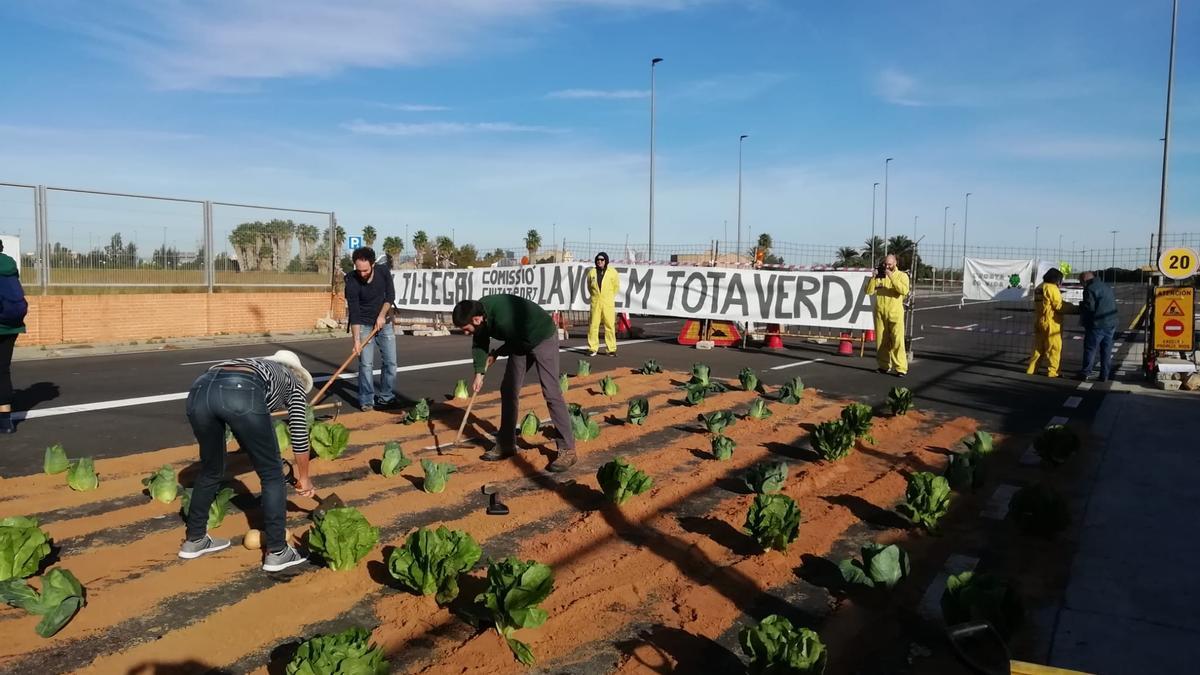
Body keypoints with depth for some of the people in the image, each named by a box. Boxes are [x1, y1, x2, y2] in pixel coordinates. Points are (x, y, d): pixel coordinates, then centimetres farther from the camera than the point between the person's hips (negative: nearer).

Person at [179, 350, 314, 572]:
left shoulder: (256, 365, 45)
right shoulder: (295, 383, 33)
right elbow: (299, 434, 28)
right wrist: (304, 477, 41)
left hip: (200, 389, 6)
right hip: (242, 393, -6)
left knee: (210, 470, 29)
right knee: (272, 475, 13)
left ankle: (194, 540, 42)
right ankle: (277, 552, 18)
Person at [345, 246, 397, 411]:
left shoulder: (384, 271, -13)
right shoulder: (352, 281, -22)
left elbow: (390, 296, -2)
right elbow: (354, 313, -22)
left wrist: (382, 315, -14)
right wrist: (356, 340, -26)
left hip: (384, 323, 3)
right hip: (364, 325, -3)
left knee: (391, 362, 2)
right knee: (366, 364, -10)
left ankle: (386, 397, 14)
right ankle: (366, 401, -1)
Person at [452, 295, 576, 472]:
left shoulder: (503, 318, -39)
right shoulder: (478, 311, -13)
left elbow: (517, 342, -21)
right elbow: (479, 345, 0)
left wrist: (496, 354, -5)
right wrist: (479, 373, -11)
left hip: (543, 338, -8)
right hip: (522, 342, 9)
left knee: (550, 392, -14)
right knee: (508, 389, 6)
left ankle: (567, 450, -11)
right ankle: (506, 445, 16)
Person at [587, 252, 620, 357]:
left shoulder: (612, 272, 1)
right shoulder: (592, 272, 7)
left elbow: (616, 287, 11)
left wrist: (609, 297, 10)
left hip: (608, 303, -2)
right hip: (595, 303, 2)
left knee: (610, 325, -2)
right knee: (593, 325, -1)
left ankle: (611, 349, 5)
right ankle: (592, 348, 7)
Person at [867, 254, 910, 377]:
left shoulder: (902, 276, 0)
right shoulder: (878, 276, 9)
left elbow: (904, 291, -18)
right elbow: (868, 291, 1)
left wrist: (892, 277, -22)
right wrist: (873, 277, -11)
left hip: (895, 313, -3)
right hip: (880, 313, 3)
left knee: (897, 341, -9)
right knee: (881, 341, 6)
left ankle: (901, 368, -8)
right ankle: (884, 366, 16)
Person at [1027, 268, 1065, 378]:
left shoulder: (1039, 288, 13)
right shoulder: (1052, 288, -14)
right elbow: (1059, 306, -15)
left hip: (1038, 321, 8)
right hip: (1051, 323, -8)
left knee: (1038, 347, 14)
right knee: (1054, 348, 0)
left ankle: (1031, 369, 15)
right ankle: (1052, 372, 1)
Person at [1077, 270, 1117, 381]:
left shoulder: (1090, 289, -11)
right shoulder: (1107, 287, 17)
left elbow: (1089, 307, -19)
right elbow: (1113, 304, 21)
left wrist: (1081, 306, 1)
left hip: (1097, 324, -8)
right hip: (1111, 323, 8)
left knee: (1090, 349, -1)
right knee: (1106, 350, 11)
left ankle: (1086, 374, 0)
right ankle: (1105, 375, 13)